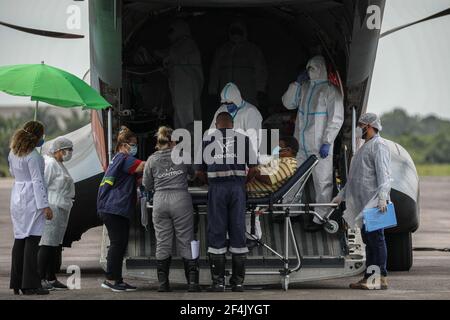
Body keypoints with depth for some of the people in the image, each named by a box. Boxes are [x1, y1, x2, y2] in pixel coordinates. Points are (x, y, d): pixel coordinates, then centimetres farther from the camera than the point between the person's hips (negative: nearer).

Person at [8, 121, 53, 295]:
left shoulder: (13, 153, 9)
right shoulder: (33, 156, -15)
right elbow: (37, 181, -17)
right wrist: (45, 205, -16)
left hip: (17, 199, 8)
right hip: (32, 200, -8)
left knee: (19, 239, 12)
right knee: (32, 240, -7)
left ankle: (16, 283, 15)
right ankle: (30, 284, -9)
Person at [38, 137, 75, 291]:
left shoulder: (59, 165, 20)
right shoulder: (50, 164, -11)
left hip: (61, 210, 10)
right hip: (52, 209, -10)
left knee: (54, 245, 11)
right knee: (47, 244, -10)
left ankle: (51, 278, 15)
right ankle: (40, 278, -10)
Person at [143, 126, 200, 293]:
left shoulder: (152, 160, 3)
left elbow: (147, 185, 8)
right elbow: (193, 174, 16)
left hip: (160, 201, 1)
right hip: (180, 200, -1)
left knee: (162, 243, 7)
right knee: (186, 241, 3)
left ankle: (163, 283, 6)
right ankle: (192, 282, 0)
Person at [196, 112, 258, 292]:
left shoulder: (206, 139, 13)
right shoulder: (243, 139, 13)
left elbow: (199, 171, 9)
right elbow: (253, 168, 7)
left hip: (216, 188, 0)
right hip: (237, 187, 1)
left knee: (216, 232, 3)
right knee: (238, 231, 5)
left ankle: (218, 281, 0)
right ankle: (238, 281, 6)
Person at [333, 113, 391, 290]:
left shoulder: (379, 146, -7)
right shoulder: (365, 147, 25)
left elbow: (383, 174, -18)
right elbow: (353, 177, 31)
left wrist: (382, 197, -28)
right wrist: (342, 195, 30)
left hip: (374, 203, -10)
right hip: (363, 203, 10)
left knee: (376, 239, -10)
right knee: (368, 240, 9)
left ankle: (381, 278, -10)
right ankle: (369, 278, 12)